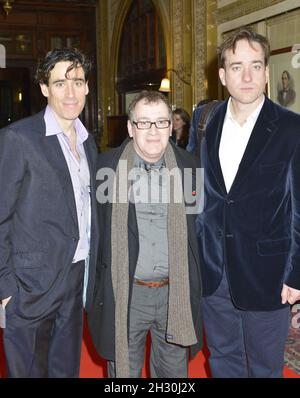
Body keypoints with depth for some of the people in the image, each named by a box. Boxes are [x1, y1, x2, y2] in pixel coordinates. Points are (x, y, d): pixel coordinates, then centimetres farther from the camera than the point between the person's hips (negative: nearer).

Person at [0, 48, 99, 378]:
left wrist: (91, 273, 11)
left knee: (67, 368, 17)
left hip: (77, 277, 6)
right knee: (29, 370, 9)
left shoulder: (87, 142, 10)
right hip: (32, 285, -6)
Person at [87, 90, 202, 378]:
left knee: (174, 368, 18)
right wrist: (96, 291, -1)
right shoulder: (106, 166, -5)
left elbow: (197, 228, 8)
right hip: (125, 293, -1)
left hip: (176, 291, 2)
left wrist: (192, 286, 4)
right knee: (123, 368, 14)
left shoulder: (187, 166, 1)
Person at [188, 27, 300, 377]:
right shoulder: (204, 120, 2)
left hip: (265, 274, -3)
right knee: (223, 360, 20)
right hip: (212, 270, 4)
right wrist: (195, 252, 7)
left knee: (265, 366, 14)